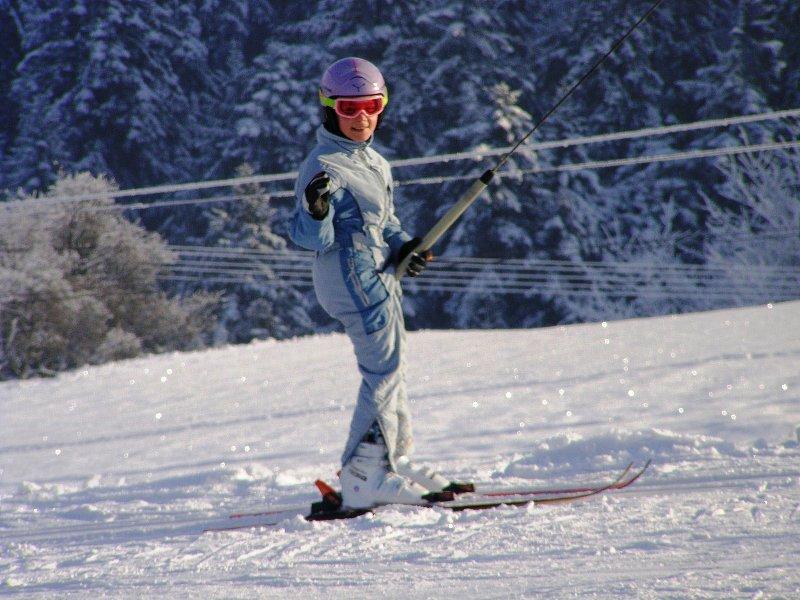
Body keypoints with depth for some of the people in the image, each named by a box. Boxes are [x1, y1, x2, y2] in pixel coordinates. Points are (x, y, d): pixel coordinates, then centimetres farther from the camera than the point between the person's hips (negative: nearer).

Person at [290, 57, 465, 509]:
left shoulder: (375, 162, 13)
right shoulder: (324, 166, -15)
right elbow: (313, 238, -21)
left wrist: (403, 247, 6)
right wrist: (316, 212, -41)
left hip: (379, 277, 10)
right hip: (355, 280, -10)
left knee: (393, 370, 19)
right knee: (384, 372, -11)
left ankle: (397, 460, 31)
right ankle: (363, 477, -8)